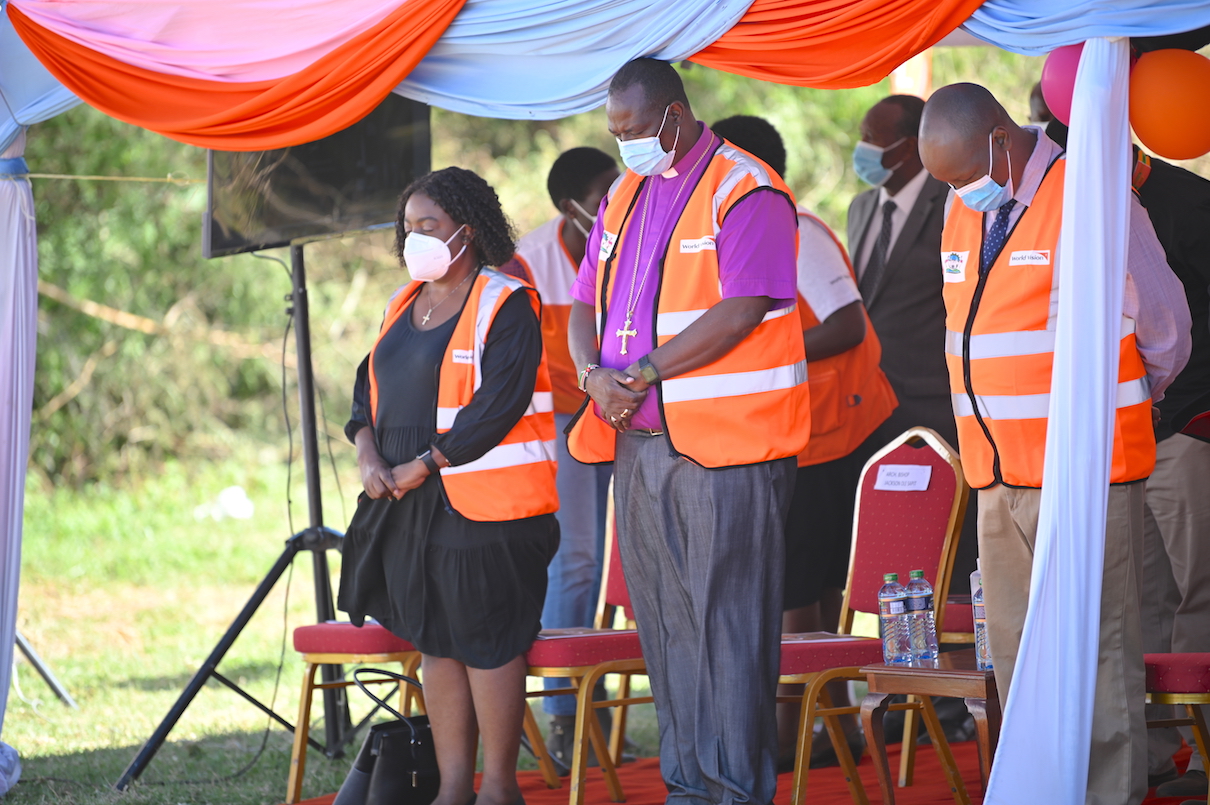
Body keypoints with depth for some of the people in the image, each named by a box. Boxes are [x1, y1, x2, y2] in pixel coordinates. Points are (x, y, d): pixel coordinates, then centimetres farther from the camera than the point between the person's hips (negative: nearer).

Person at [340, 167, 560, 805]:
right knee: (434, 641, 8)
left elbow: (497, 405, -17)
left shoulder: (505, 306, -9)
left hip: (483, 507, -8)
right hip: (407, 507, 8)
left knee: (487, 643, -4)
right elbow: (369, 385, 18)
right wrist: (369, 456, -1)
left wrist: (423, 466, -17)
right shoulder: (405, 305, 16)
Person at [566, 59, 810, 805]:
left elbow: (742, 312, -18)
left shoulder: (746, 194, -9)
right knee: (664, 623, 10)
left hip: (724, 443, -8)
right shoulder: (625, 196, 17)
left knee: (725, 622, -6)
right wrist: (593, 373, -4)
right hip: (638, 440, 8)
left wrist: (640, 374, -15)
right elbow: (586, 304, 18)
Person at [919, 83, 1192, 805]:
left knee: (1098, 650, -5)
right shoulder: (965, 215, 12)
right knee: (1018, 655, 9)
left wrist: (1135, 397, 15)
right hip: (1000, 474, 7)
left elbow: (1164, 326, -1)